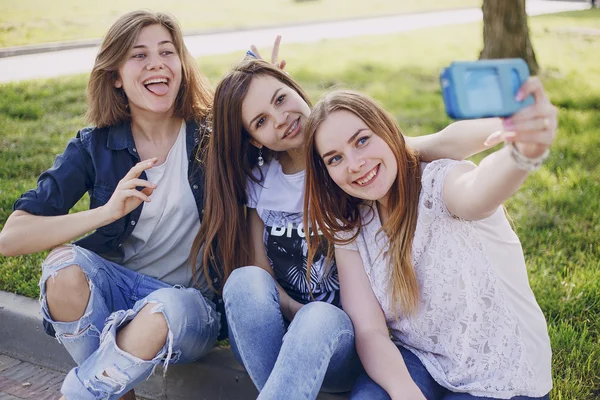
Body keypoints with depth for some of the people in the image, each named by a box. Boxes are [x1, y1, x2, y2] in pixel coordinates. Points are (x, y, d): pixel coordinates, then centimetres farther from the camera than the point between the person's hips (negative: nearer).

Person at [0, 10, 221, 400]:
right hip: (118, 287, 2)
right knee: (66, 263, -29)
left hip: (191, 299, -1)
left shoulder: (213, 134, -5)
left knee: (166, 309, -35)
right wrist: (108, 211, -25)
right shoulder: (95, 147, -4)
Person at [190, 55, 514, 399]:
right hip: (274, 337, 3)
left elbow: (442, 144, -26)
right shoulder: (259, 179, 4)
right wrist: (297, 313, -19)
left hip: (341, 333, -3)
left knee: (319, 319, -36)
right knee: (245, 280, -28)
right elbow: (259, 269, 0)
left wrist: (506, 124, -46)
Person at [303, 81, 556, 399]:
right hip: (416, 365, 3)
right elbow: (370, 331, -11)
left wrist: (524, 153, -66)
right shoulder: (350, 228, -3)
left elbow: (477, 191, -43)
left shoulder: (440, 183, -17)